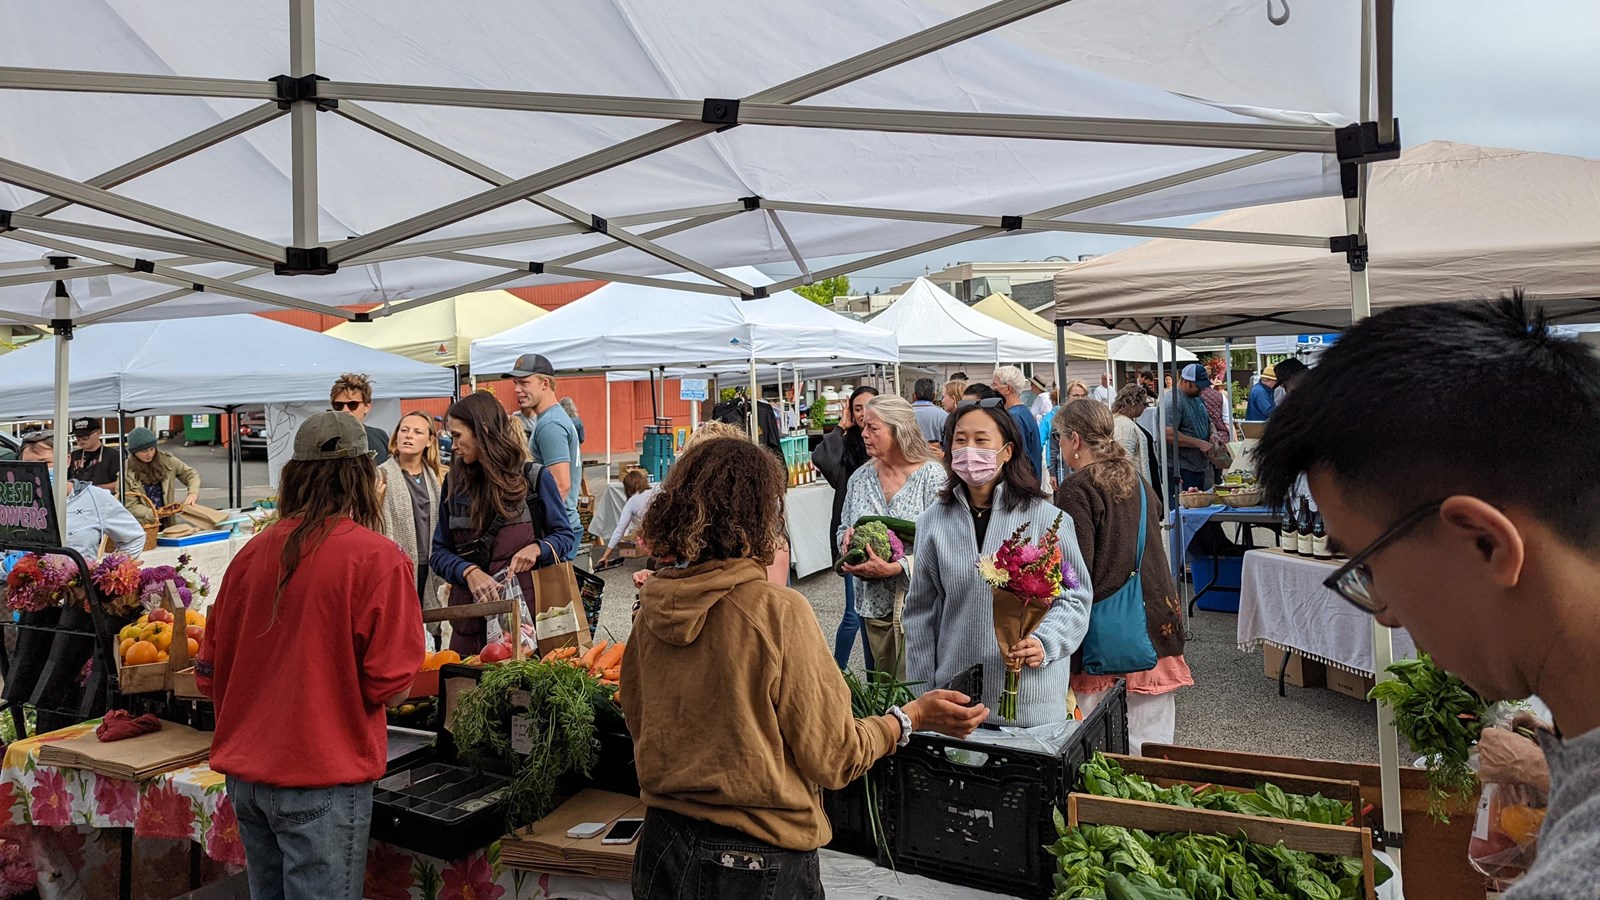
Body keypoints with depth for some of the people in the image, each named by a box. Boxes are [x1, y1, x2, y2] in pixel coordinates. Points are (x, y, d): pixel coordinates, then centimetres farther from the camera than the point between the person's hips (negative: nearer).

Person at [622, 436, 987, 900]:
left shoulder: (650, 610, -5)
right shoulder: (778, 611, -21)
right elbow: (831, 758, -14)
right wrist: (913, 717, -1)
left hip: (663, 849, 5)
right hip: (759, 862, -5)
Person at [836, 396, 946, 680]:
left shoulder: (931, 475, -9)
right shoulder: (860, 478, 8)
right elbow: (842, 529, 18)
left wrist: (893, 568, -23)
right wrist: (847, 536, -6)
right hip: (875, 602, 6)